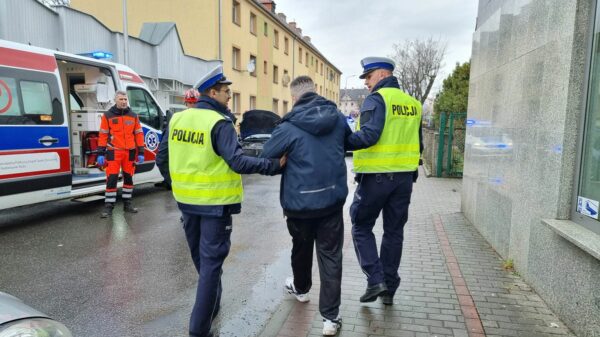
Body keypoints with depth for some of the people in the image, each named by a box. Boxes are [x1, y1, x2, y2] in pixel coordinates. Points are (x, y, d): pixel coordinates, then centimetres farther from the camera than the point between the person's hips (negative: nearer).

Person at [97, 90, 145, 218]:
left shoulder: (133, 116, 7)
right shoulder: (108, 115, 0)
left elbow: (139, 134, 8)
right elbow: (103, 135, 1)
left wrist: (140, 152, 2)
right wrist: (100, 153, -3)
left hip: (130, 152, 3)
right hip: (114, 152, -3)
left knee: (128, 178, 11)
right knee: (111, 179, -5)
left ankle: (127, 203, 23)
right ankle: (108, 206, 3)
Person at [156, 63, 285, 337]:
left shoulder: (177, 119, 4)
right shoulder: (220, 123, -17)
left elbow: (163, 155, 10)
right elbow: (237, 162, -25)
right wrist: (273, 165, -20)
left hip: (186, 199, 7)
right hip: (215, 202, -7)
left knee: (200, 257, 23)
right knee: (211, 261, 3)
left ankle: (211, 301, 46)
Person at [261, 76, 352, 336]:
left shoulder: (289, 127, -14)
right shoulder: (338, 118, 1)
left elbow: (265, 157, -7)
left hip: (300, 201, -2)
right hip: (332, 199, 2)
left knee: (301, 248, 23)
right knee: (330, 256, 7)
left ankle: (301, 289, 48)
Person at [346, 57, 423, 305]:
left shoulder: (377, 99, -10)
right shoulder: (412, 103, 12)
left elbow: (369, 135, -24)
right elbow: (418, 145, 16)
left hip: (376, 175, -6)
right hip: (405, 177, 7)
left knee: (362, 227, 9)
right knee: (394, 232, 14)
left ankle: (375, 280, 1)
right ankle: (389, 289, 22)